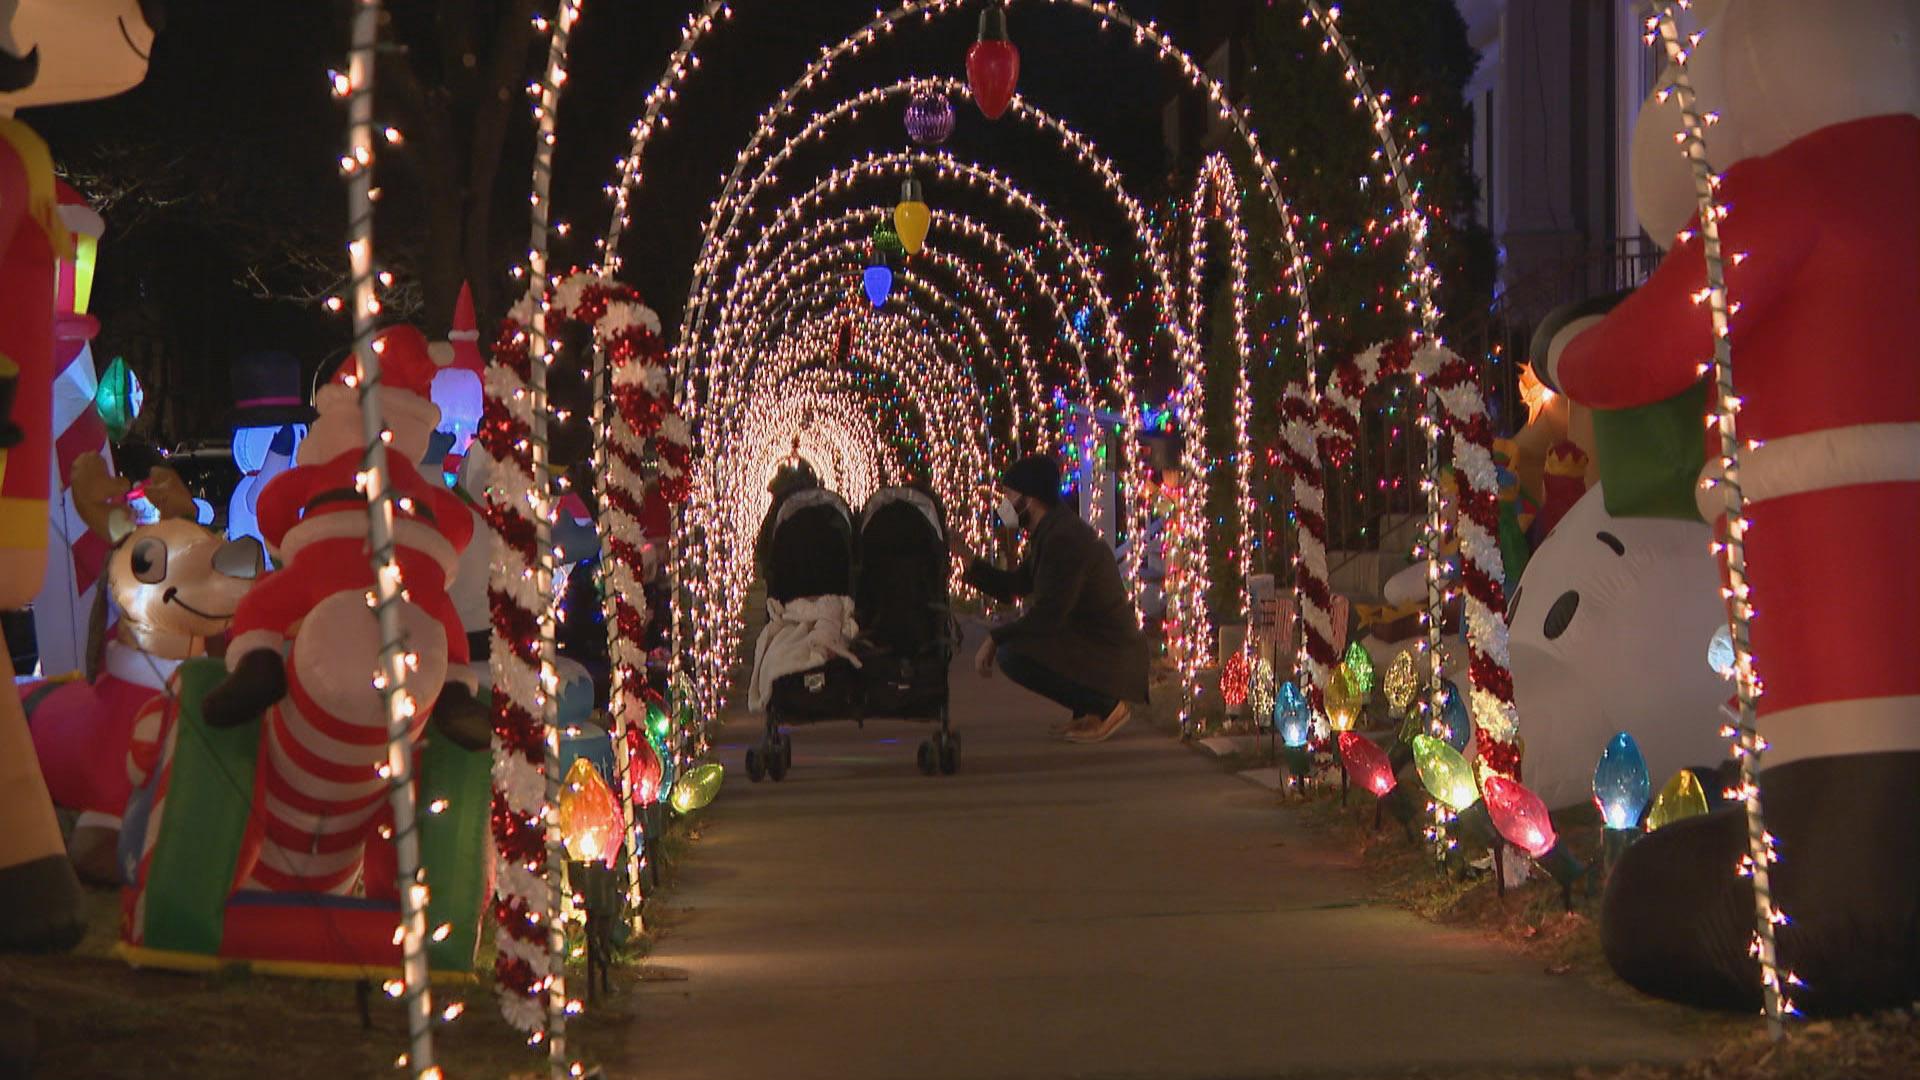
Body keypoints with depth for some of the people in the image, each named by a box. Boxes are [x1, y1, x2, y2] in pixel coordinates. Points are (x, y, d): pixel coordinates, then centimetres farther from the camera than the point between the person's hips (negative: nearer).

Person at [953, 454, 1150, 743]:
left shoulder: (1065, 537, -20)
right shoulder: (1049, 532, 13)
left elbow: (1048, 614, -24)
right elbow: (1011, 586, 17)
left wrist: (994, 639, -16)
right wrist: (966, 556, 9)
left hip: (1112, 658, -11)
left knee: (1012, 654, -25)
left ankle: (1105, 705, -11)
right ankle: (1089, 707, 14)